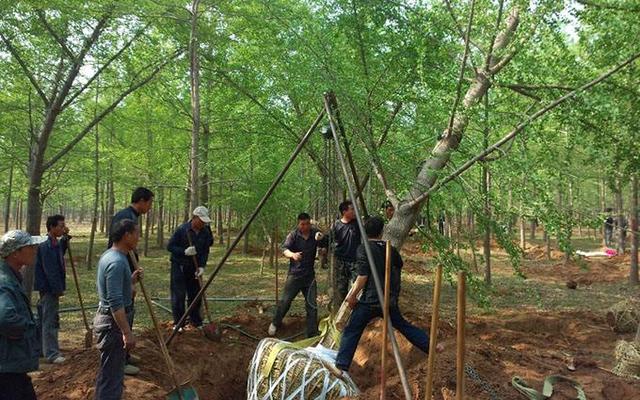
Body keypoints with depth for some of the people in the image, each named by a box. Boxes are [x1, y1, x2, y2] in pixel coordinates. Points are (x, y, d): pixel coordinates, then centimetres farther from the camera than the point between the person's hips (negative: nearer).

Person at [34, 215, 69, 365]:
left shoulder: (56, 243, 7)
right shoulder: (46, 246, -20)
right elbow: (49, 271, -22)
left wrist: (65, 237, 13)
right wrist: (58, 289, -19)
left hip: (50, 288, 10)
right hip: (49, 289, -10)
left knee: (44, 319, 18)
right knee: (50, 320, -5)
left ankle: (40, 348, 30)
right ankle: (52, 354, 0)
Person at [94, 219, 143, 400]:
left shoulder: (110, 255, 9)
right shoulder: (117, 262, -24)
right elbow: (115, 303, -27)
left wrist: (131, 280, 8)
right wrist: (127, 332, -26)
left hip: (109, 318, 10)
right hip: (113, 322, -10)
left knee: (113, 368, 23)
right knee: (111, 371, 0)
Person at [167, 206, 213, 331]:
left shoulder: (206, 232, -3)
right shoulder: (182, 230, -16)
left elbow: (205, 251, 0)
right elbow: (170, 246, -12)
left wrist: (201, 266, -13)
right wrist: (184, 251, -26)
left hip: (194, 267, 4)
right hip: (179, 266, -4)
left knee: (195, 294, 9)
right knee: (178, 295, -3)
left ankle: (196, 321, 21)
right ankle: (177, 323, 9)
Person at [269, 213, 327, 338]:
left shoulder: (315, 233, 2)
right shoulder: (293, 234, -6)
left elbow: (325, 246, 8)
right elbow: (284, 249, -16)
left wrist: (321, 239, -16)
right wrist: (292, 254, -39)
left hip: (310, 275, 2)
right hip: (295, 274, -2)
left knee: (312, 305, 2)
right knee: (285, 300, 0)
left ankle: (313, 335, 11)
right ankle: (275, 324, 25)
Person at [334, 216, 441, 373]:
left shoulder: (364, 248, -9)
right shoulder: (390, 249, 8)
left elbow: (363, 276, -17)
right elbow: (399, 266, 25)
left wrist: (352, 296, -8)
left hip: (370, 301, -5)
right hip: (390, 300, 5)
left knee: (351, 332, 1)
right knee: (403, 325, 25)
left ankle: (341, 367, -4)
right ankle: (430, 345, 31)